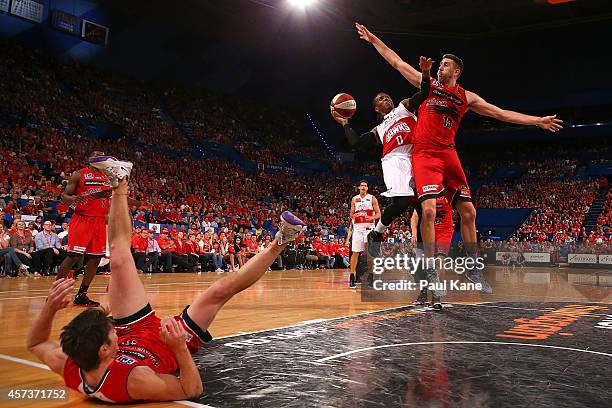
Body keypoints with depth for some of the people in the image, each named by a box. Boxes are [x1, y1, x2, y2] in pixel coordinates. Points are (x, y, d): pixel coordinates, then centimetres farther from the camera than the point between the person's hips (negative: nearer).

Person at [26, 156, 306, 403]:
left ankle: (119, 185, 14)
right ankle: (277, 244, 3)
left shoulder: (68, 367, -31)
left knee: (119, 259, -6)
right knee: (222, 289, -18)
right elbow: (192, 391, -33)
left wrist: (50, 307, -28)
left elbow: (35, 343, -9)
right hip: (168, 342, -4)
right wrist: (180, 348, -48)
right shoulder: (134, 381, -45)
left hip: (134, 330, 4)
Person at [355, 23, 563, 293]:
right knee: (429, 209, -20)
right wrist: (372, 39, 9)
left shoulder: (466, 97, 13)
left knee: (468, 211, 3)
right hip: (424, 153, -3)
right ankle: (430, 271, -9)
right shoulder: (427, 83, 9)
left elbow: (502, 114, 15)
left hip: (448, 154, 4)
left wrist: (537, 121, 13)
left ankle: (473, 269, 17)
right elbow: (395, 61, 11)